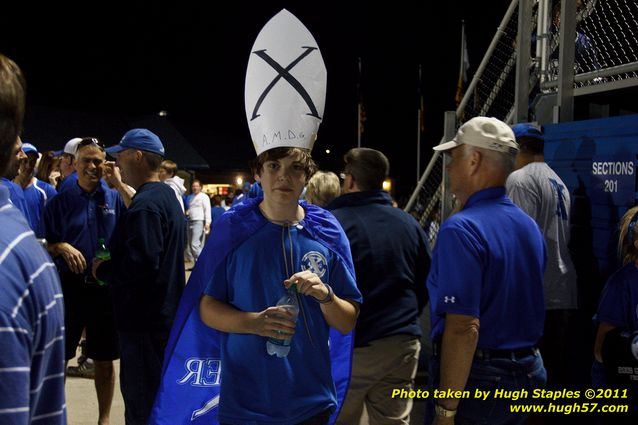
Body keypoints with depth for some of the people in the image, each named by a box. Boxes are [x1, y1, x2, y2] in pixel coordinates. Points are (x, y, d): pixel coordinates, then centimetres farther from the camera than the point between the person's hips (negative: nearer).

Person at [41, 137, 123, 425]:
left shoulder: (115, 199, 3)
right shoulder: (59, 202, 2)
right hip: (69, 286, 0)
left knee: (104, 358, 11)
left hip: (105, 287, 0)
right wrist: (61, 247, -16)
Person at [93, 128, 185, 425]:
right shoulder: (167, 195, 12)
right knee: (159, 397, 22)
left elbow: (141, 263, -31)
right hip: (165, 312, 10)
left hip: (144, 321, -10)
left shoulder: (145, 205, -21)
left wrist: (102, 270, -13)